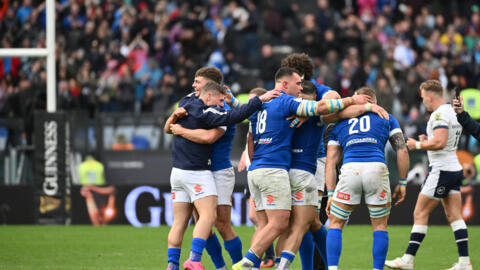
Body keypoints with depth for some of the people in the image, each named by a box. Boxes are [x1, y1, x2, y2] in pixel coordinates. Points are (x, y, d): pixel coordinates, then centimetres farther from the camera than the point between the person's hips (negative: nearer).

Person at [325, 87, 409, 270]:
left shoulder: (340, 124, 28)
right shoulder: (386, 118, 24)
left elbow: (330, 163, 19)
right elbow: (402, 151, 14)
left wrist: (331, 194, 17)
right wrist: (402, 183, 19)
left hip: (350, 170, 1)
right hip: (377, 169, -1)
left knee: (335, 225, 14)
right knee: (380, 226, 15)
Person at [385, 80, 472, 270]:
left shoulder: (440, 114, -15)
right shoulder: (453, 112, 16)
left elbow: (439, 142, -26)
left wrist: (418, 145, -13)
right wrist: (427, 141, 14)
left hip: (441, 170, -9)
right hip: (455, 170, 9)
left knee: (420, 214, -4)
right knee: (454, 216, 6)